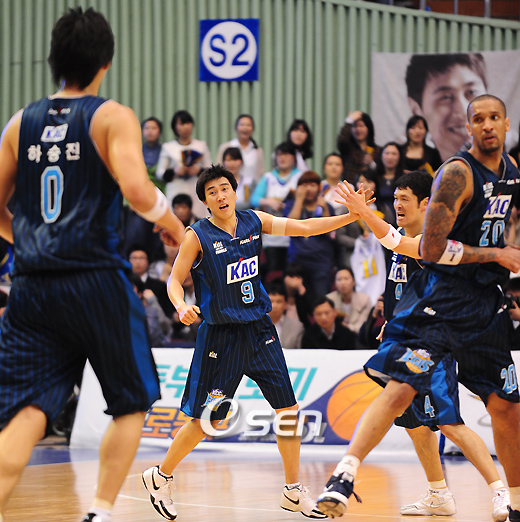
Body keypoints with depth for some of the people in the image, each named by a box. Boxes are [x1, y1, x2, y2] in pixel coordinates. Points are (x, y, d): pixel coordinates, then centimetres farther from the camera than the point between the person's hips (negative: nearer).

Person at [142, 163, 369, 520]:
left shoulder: (254, 222, 3)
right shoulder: (198, 235, -9)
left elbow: (303, 227, 3)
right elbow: (175, 280, -5)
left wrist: (351, 216, -6)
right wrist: (182, 306, -26)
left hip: (259, 330, 5)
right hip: (221, 335, -5)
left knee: (288, 408, 2)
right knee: (206, 419, -3)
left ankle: (294, 492, 13)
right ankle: (160, 477, 18)